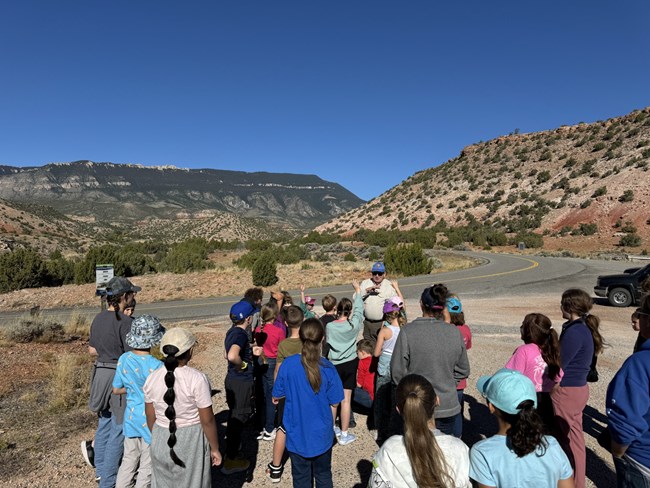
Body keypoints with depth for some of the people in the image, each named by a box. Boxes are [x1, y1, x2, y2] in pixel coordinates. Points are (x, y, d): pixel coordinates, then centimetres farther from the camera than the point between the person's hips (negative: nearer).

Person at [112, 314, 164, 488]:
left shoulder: (124, 359, -8)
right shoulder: (157, 366, -25)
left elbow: (116, 390, 4)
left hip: (131, 418, 6)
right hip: (151, 421, -5)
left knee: (129, 460, 23)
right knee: (147, 467, 12)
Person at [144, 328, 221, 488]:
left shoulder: (152, 378, -7)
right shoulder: (197, 379, -22)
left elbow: (151, 418, 4)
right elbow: (207, 420, -16)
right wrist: (215, 448, -3)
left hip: (161, 440, 4)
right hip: (191, 441, -4)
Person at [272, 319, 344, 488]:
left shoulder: (288, 364, -17)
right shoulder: (327, 368, -18)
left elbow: (276, 396, -4)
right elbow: (334, 403, -9)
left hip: (297, 434, 0)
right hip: (321, 434, 0)